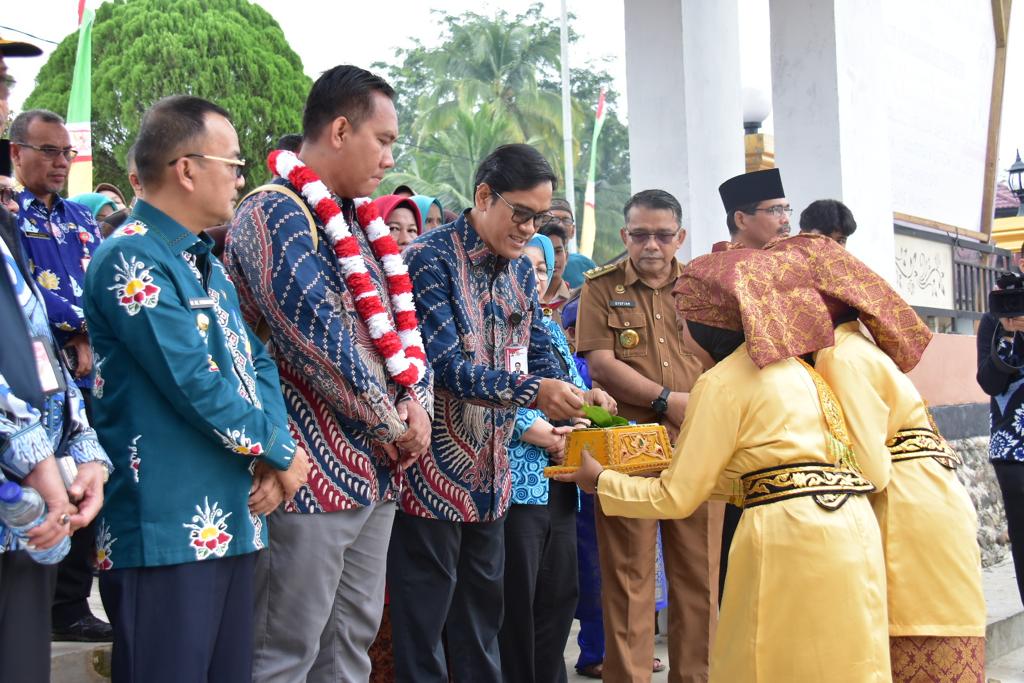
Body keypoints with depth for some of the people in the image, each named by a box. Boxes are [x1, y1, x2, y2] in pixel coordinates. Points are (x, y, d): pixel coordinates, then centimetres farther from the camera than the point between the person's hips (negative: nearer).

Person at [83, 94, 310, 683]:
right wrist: (281, 452, -8)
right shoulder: (132, 259, -14)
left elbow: (256, 361, 15)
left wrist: (276, 444, -4)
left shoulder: (206, 263, 18)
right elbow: (195, 383, -20)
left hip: (232, 520, 9)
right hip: (167, 530, -9)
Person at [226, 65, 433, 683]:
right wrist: (392, 425, -12)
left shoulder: (358, 222, 16)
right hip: (314, 470, -9)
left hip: (378, 468, 9)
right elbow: (317, 335, -21)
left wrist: (417, 404, -3)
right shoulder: (276, 215, -12)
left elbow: (398, 321, 17)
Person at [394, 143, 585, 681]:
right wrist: (532, 391, -30)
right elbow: (443, 364, -23)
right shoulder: (430, 259, -15)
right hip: (435, 470, -7)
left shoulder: (519, 269, 9)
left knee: (481, 614, 17)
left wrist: (574, 407, -9)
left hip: (491, 471, 8)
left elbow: (538, 353, 10)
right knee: (422, 621, 2)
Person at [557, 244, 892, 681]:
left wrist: (599, 480, 12)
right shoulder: (795, 368, 20)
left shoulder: (723, 382, -4)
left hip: (791, 539, -8)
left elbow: (676, 498, -2)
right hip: (854, 532, 8)